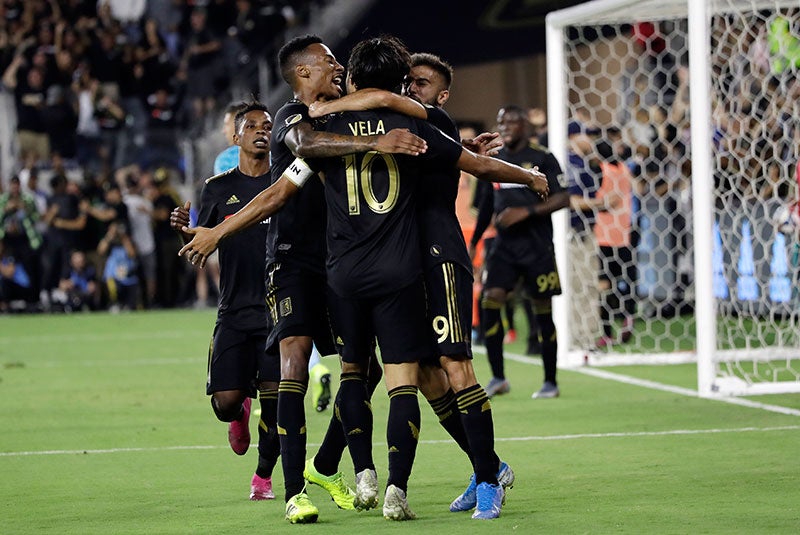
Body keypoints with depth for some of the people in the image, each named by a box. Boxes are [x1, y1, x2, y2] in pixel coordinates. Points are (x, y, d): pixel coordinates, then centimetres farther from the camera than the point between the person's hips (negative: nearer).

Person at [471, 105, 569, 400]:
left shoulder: (542, 158, -3)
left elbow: (563, 199, -8)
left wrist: (526, 212, -18)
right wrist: (473, 242, 19)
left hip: (538, 246, -4)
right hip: (504, 244, 4)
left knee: (543, 310, 0)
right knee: (490, 300, -11)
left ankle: (550, 382, 11)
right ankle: (498, 378, -3)